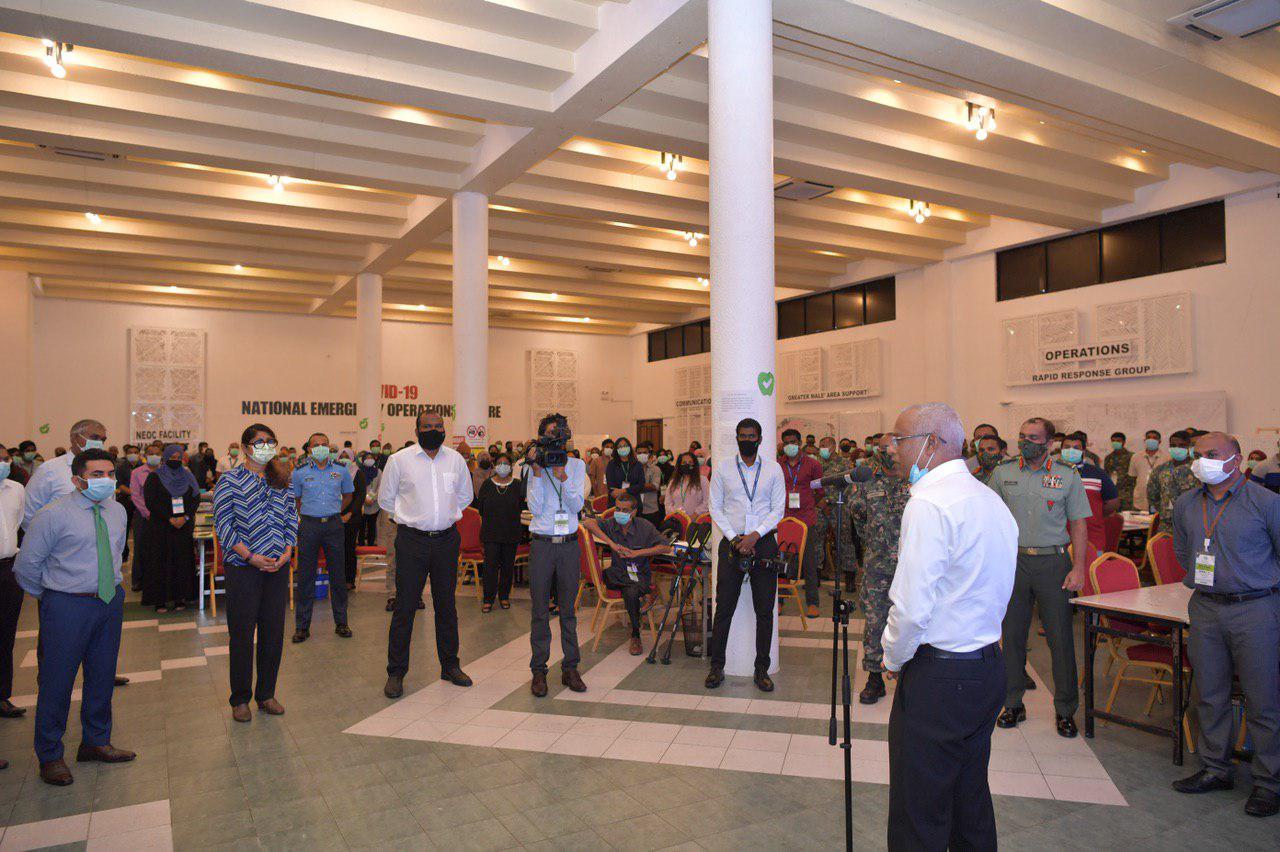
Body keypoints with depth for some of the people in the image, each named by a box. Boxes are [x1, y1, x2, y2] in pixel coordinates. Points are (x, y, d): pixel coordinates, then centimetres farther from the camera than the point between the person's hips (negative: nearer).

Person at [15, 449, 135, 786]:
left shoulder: (117, 511, 6)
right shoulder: (53, 515, -13)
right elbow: (26, 564, -6)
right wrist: (47, 596, 5)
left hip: (110, 602, 6)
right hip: (67, 606, -6)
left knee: (102, 677, 16)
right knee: (57, 681, 3)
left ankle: (96, 742, 33)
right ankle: (50, 756, 21)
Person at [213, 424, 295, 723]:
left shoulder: (281, 481, 10)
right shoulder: (230, 480, -4)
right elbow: (223, 524, -8)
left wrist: (287, 552, -4)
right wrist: (250, 556, -14)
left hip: (278, 565, 4)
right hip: (242, 567, -4)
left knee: (274, 631, 8)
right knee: (242, 633, 3)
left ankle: (266, 693, 22)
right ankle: (240, 699, 18)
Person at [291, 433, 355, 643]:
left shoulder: (341, 470, 4)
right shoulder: (300, 473, 1)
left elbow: (348, 495, 19)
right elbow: (294, 498, 15)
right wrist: (305, 515, 11)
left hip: (334, 525, 1)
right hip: (309, 526, -1)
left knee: (338, 575, 6)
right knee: (305, 577, 3)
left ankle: (341, 623, 17)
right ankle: (302, 626, 12)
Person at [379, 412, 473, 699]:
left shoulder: (456, 459, 5)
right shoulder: (399, 460, -3)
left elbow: (465, 495, 20)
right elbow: (385, 498, 8)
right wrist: (408, 518, 7)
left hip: (446, 539, 3)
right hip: (412, 540, -3)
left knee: (446, 604, 11)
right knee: (405, 606, -1)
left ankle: (450, 665, 24)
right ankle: (395, 672, 11)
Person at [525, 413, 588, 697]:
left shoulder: (576, 465, 6)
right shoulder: (535, 467, 2)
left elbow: (577, 505, -3)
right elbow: (534, 508, -7)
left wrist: (563, 477, -16)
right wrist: (537, 472, -14)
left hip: (569, 544, 1)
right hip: (542, 544, -1)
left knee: (568, 610, 9)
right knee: (540, 610, 4)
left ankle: (570, 668, 18)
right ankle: (539, 670, 13)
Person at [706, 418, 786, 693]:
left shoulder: (773, 469, 5)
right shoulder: (722, 469, 5)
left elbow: (779, 509, 2)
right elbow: (716, 508, 4)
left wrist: (755, 535, -10)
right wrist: (734, 538, -8)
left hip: (764, 543, 0)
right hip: (731, 543, 0)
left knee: (764, 609, 4)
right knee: (724, 606, 1)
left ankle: (762, 668, 15)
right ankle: (717, 666, 12)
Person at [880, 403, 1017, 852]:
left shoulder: (929, 504, -20)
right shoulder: (992, 500, 10)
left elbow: (912, 607, -23)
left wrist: (892, 658, -5)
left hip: (938, 679, -9)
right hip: (989, 668, 9)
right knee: (972, 803, 21)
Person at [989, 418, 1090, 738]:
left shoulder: (1068, 476, 1)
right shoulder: (1002, 473, 5)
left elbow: (1079, 524, 2)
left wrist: (1078, 568, -6)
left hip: (1053, 562, -1)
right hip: (1013, 561, 2)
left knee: (1060, 637, 2)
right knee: (1012, 635, 8)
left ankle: (1066, 710, 16)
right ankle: (1013, 703, 21)